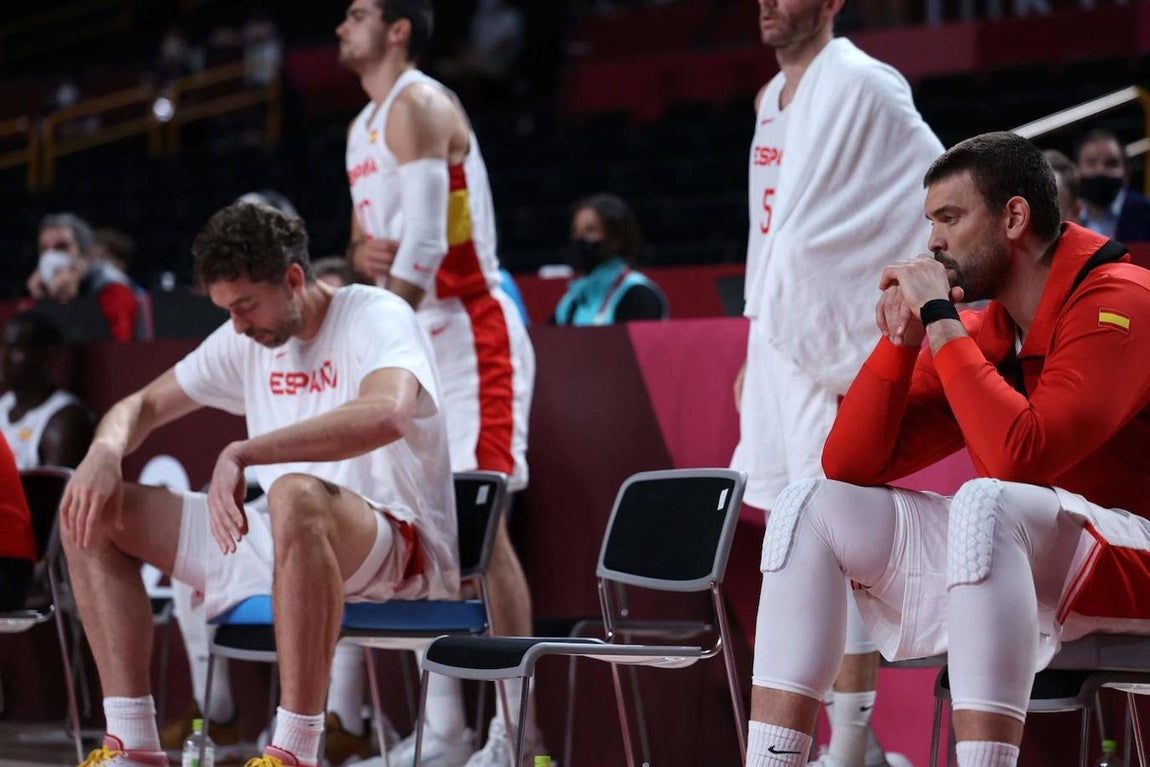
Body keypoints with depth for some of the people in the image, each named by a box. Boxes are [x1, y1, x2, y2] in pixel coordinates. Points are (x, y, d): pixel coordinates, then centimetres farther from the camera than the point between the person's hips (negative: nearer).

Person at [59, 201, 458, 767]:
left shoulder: (377, 317, -12)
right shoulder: (247, 341, 11)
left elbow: (387, 413, -35)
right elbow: (143, 406, 19)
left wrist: (241, 454, -36)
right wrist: (104, 453, -6)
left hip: (399, 550, -8)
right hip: (285, 550, 8)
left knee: (295, 495, -43)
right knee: (92, 514, 2)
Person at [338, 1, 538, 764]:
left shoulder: (420, 105, -12)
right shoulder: (363, 128, 17)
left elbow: (424, 240, -20)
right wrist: (361, 252, -3)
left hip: (469, 334, -10)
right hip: (414, 339, 10)